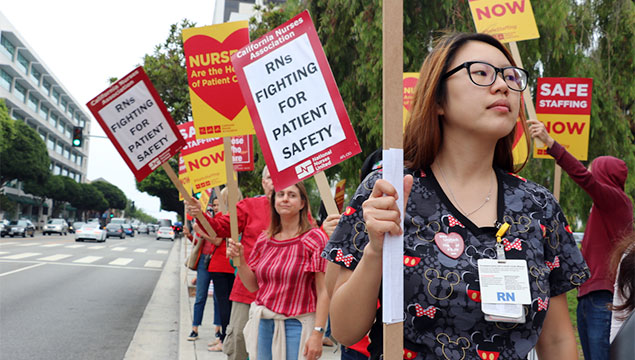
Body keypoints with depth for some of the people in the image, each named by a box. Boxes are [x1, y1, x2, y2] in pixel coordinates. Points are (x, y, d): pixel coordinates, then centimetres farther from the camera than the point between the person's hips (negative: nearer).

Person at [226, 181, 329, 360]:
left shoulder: (315, 238, -7)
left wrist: (318, 333, -17)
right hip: (262, 323, 4)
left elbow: (324, 291, -11)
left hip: (297, 324, -4)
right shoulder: (264, 240, 7)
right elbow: (253, 285, 12)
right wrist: (239, 259, -3)